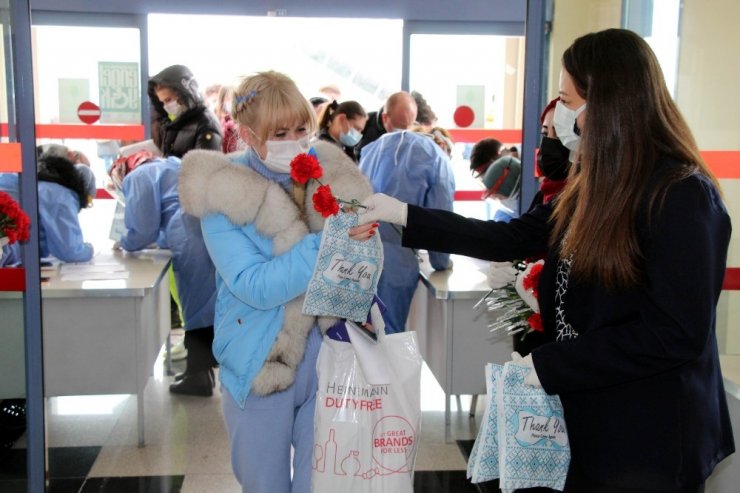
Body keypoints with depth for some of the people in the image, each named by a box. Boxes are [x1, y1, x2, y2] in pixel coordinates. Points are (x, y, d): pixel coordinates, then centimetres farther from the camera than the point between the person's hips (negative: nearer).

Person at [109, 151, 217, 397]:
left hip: (194, 241, -8)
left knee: (196, 305, 3)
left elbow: (143, 228, 0)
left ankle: (198, 376, 14)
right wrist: (163, 239, 34)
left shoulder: (138, 176, 6)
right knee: (209, 304, 15)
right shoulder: (171, 164, 31)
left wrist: (125, 243, 18)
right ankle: (200, 372, 25)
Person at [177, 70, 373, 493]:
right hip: (260, 363, -2)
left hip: (328, 357, 2)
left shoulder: (334, 175, -3)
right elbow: (255, 287, -21)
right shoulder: (223, 193, -12)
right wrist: (329, 245, -30)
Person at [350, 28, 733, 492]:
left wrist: (548, 365, -20)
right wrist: (405, 215, 3)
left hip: (649, 440, -7)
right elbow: (513, 238, 7)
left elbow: (678, 333, -23)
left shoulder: (683, 196, -20)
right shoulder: (597, 185, 6)